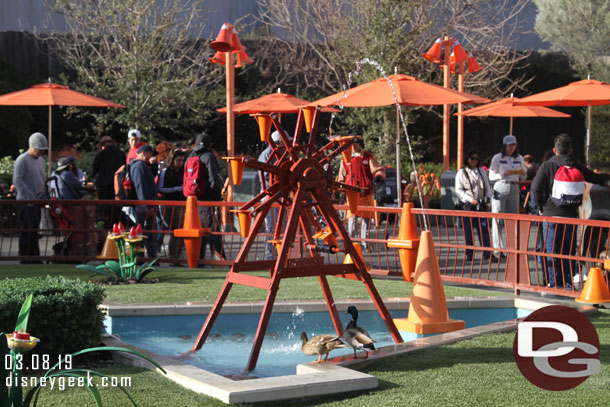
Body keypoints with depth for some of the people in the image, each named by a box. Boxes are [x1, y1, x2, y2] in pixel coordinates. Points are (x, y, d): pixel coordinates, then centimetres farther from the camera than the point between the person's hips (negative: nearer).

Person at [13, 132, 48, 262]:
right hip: (25, 202, -8)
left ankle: (34, 256, 15)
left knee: (35, 230, 10)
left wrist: (44, 195, 17)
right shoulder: (22, 160, -9)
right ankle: (24, 257, -5)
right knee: (27, 230, -9)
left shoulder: (41, 160, 18)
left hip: (37, 201, 8)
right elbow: (16, 180, -18)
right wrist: (29, 195, -26)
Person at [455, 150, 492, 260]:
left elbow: (487, 186, 19)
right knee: (468, 230, 0)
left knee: (484, 228, -4)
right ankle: (469, 253, 7)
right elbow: (458, 190, -4)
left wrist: (488, 197, 3)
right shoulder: (461, 173, 2)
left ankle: (487, 253, -5)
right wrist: (470, 199, -14)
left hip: (481, 205, 3)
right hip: (467, 205, -3)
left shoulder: (482, 171, 14)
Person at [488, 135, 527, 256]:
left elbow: (523, 178, 17)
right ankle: (498, 248, -3)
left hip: (514, 189, 4)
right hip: (500, 189, -4)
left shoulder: (519, 158, 12)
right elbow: (491, 177, -2)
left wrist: (523, 174, -5)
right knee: (497, 220, -5)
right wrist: (503, 175, -17)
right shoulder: (497, 158, -1)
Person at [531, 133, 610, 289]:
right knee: (570, 248, 10)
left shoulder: (547, 166, -5)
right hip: (571, 213, 2)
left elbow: (536, 187, -11)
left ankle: (554, 282, 1)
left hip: (550, 213, -2)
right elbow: (596, 178, 14)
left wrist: (540, 206, 2)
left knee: (552, 249, 2)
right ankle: (569, 282, 10)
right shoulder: (577, 167, 3)